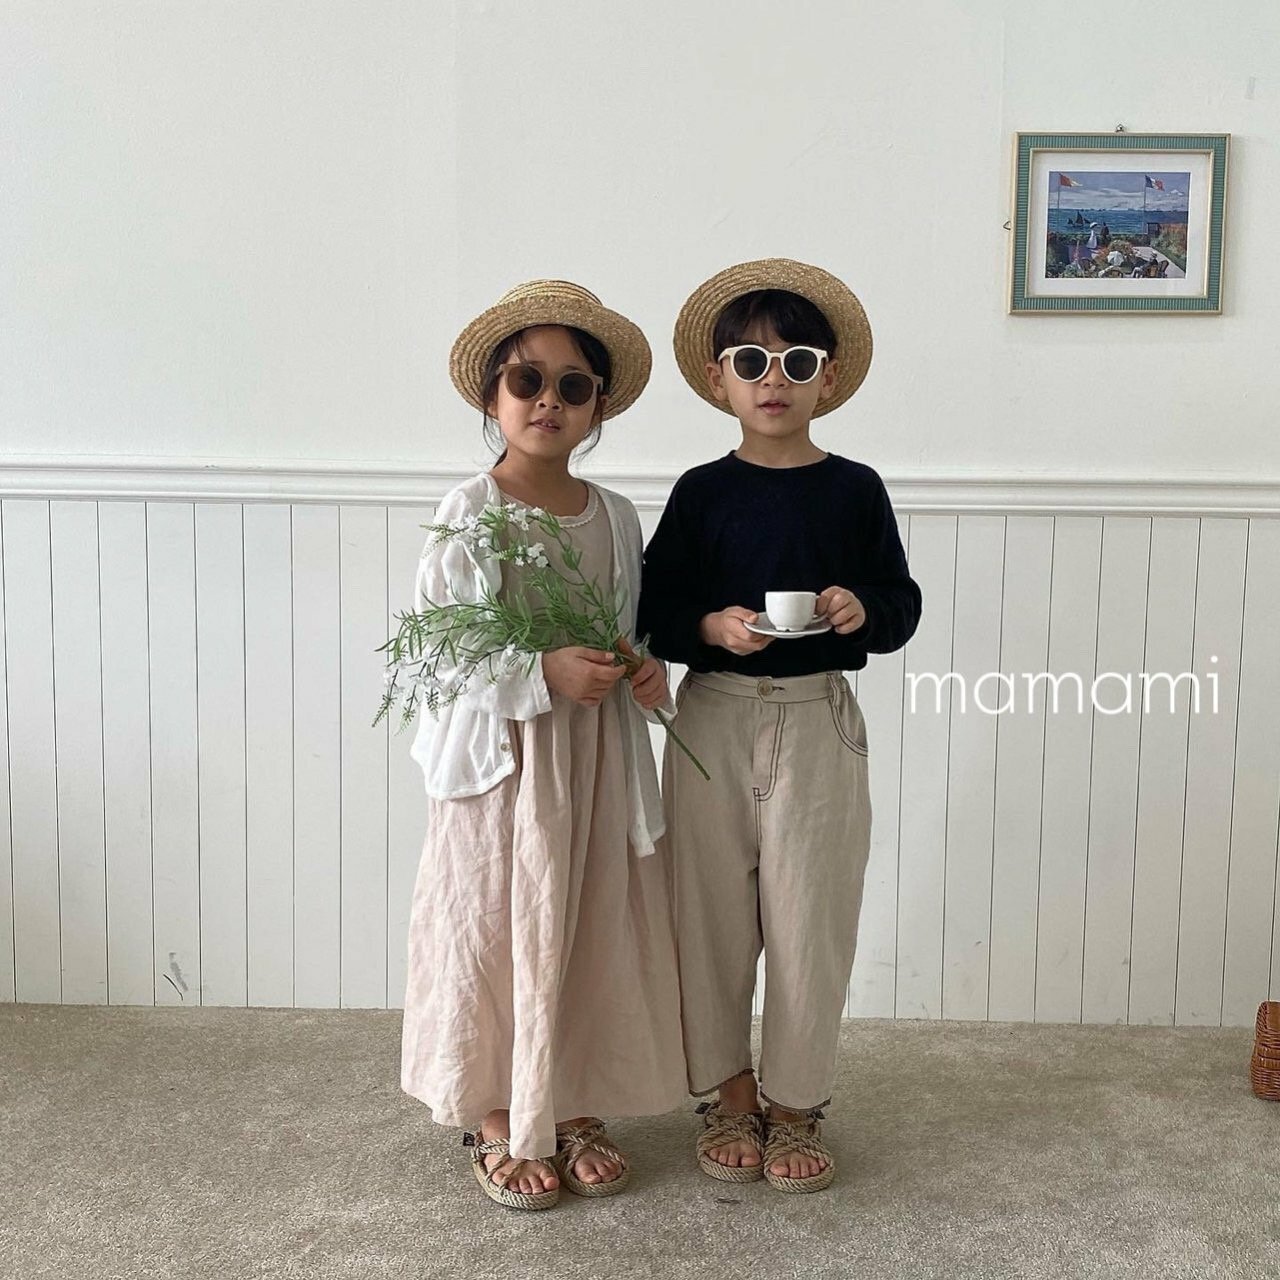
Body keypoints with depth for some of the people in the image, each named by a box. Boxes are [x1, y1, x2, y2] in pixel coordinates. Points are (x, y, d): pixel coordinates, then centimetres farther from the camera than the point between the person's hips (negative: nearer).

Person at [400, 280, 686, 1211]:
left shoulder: (616, 516, 7)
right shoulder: (469, 513, -8)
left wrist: (649, 670, -5)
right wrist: (543, 673, -22)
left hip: (600, 753, 5)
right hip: (501, 755, -4)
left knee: (597, 932, 10)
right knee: (499, 933, 3)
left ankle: (576, 1111, 28)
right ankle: (500, 1126, 21)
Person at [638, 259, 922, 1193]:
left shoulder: (855, 489, 2)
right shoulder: (703, 492, 2)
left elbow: (903, 605, 5)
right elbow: (656, 610, 1)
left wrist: (864, 612, -15)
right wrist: (711, 626, -18)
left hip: (819, 722, 0)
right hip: (714, 719, 1)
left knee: (810, 916, 4)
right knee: (714, 912, 7)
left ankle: (796, 1101, 22)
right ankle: (731, 1093, 25)